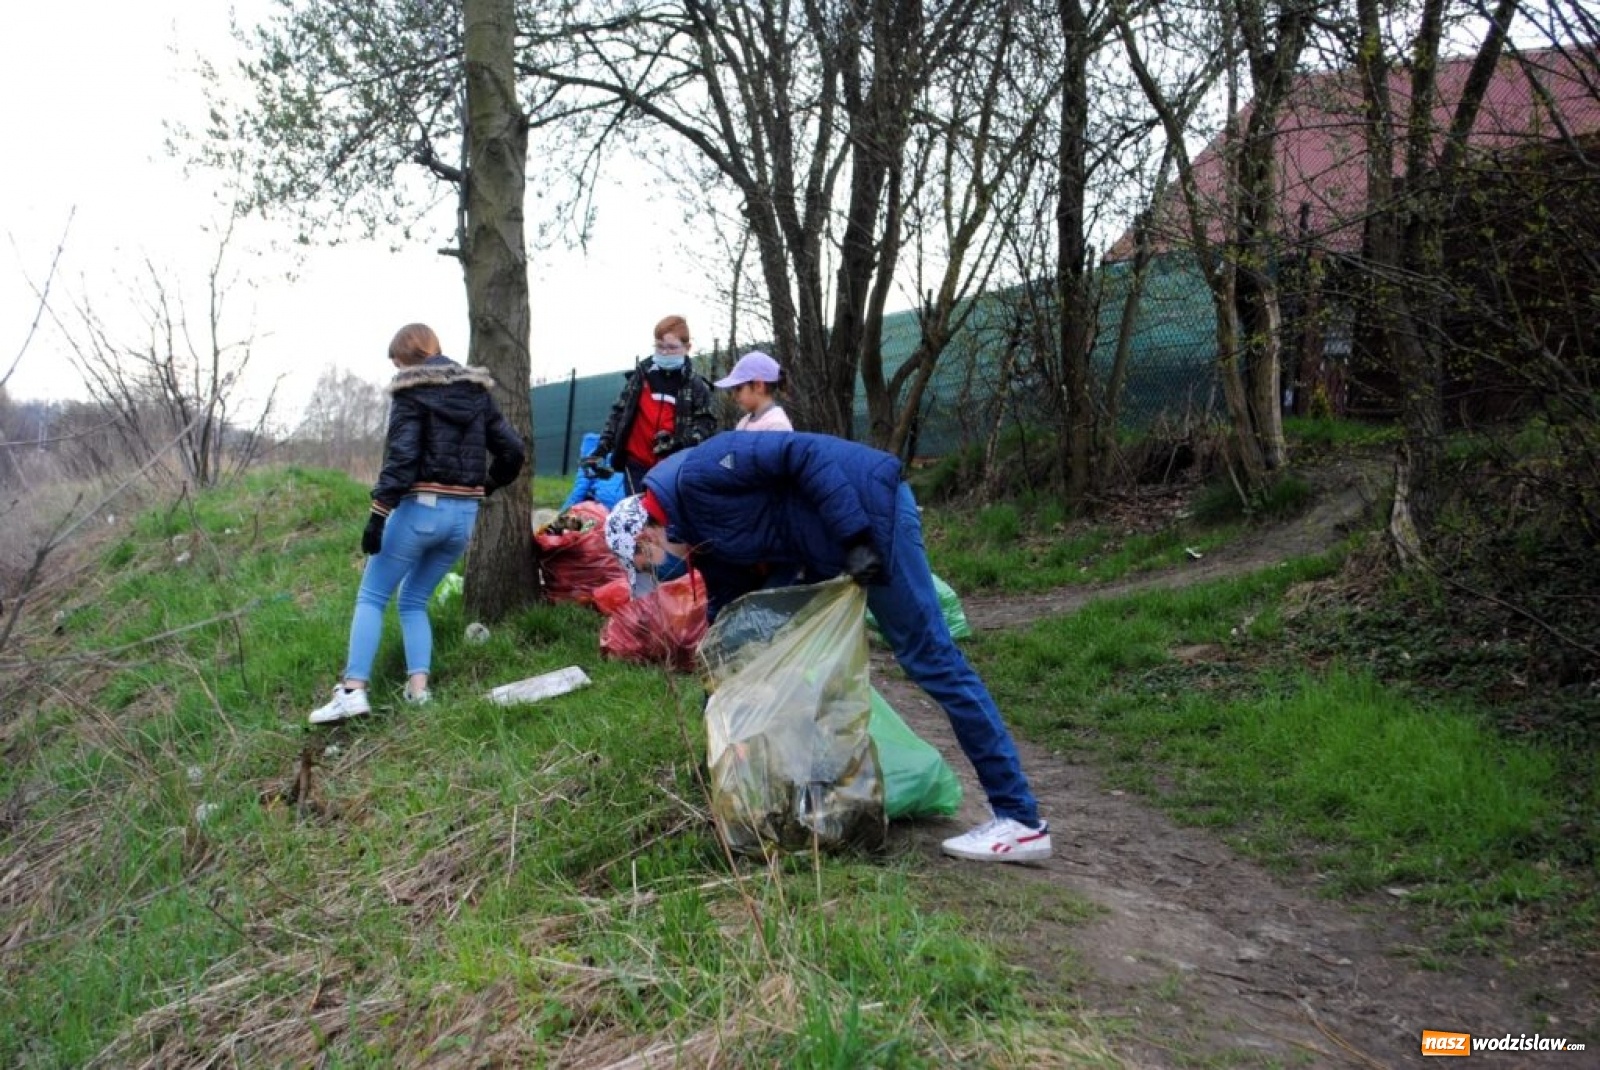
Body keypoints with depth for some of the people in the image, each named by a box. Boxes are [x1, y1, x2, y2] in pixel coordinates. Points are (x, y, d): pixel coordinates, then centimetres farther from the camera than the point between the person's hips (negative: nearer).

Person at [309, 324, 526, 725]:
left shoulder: (411, 391, -5)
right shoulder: (477, 391, 12)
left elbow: (401, 456, -16)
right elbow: (513, 450, 11)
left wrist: (378, 514, -16)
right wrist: (487, 486, 28)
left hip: (421, 509, -6)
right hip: (464, 514, 6)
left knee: (371, 598, 2)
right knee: (414, 601, 18)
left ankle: (353, 691, -9)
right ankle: (418, 687, 4)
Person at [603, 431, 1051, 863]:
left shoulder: (695, 477, -14)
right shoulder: (702, 536, 14)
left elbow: (804, 453, -21)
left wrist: (855, 538, -24)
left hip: (870, 505, -10)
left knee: (929, 656, -10)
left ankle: (1021, 820, -7)